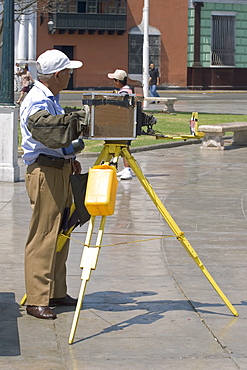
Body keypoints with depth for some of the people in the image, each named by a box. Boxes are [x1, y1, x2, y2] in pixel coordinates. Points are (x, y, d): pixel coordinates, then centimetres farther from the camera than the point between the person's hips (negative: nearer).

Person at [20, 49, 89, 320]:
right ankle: (36, 300, -7)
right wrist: (75, 118, -38)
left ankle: (56, 293, 19)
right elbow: (41, 124, -35)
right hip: (44, 172, -10)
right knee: (43, 236, -9)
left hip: (61, 169, 10)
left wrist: (70, 159, 12)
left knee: (60, 235, 12)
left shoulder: (52, 99, 17)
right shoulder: (35, 102, -14)